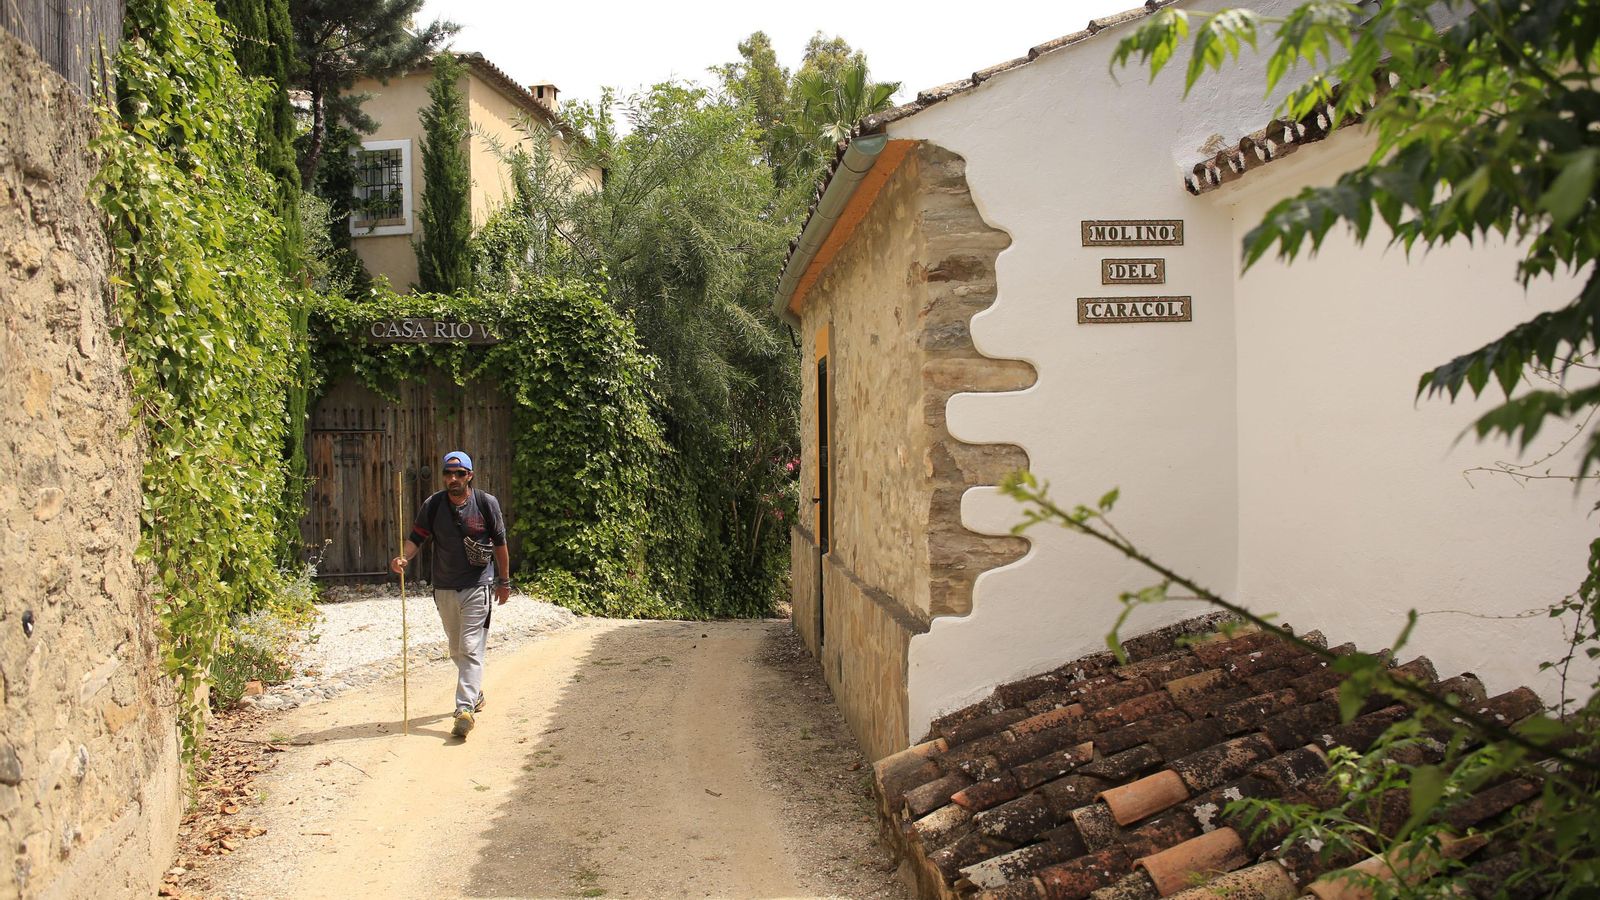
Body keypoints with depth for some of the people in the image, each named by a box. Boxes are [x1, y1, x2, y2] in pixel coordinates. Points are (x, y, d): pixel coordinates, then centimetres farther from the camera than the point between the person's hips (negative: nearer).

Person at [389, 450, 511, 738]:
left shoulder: (486, 503, -7)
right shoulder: (432, 505, -2)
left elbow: (499, 543, 2)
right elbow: (416, 538, -4)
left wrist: (504, 581, 6)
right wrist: (403, 558, -26)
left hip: (477, 587, -4)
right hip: (444, 589, 4)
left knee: (471, 649, -12)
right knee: (457, 650, 17)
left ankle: (466, 708, -14)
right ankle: (475, 694, 37)